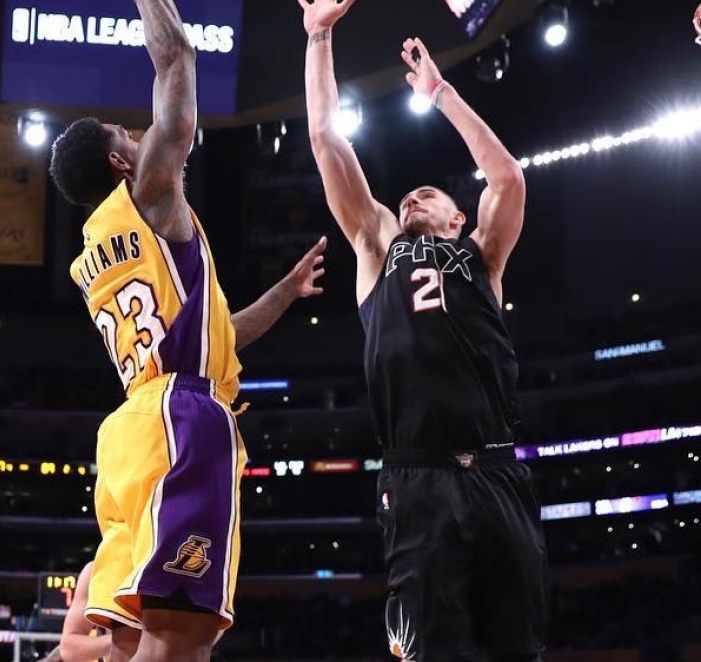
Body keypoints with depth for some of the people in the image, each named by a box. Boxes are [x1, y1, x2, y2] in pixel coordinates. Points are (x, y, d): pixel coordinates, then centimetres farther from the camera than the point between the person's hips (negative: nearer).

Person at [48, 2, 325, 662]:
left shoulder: (89, 263, 27)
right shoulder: (148, 196, 5)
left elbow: (204, 336, 33)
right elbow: (174, 58, 10)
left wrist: (285, 291, 41)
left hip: (133, 428, 9)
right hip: (182, 423, -9)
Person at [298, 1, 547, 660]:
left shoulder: (479, 255, 20)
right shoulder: (380, 249, 21)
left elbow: (507, 178, 5)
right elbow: (325, 140, 19)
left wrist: (439, 91, 11)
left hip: (496, 476, 0)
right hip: (418, 484, 0)